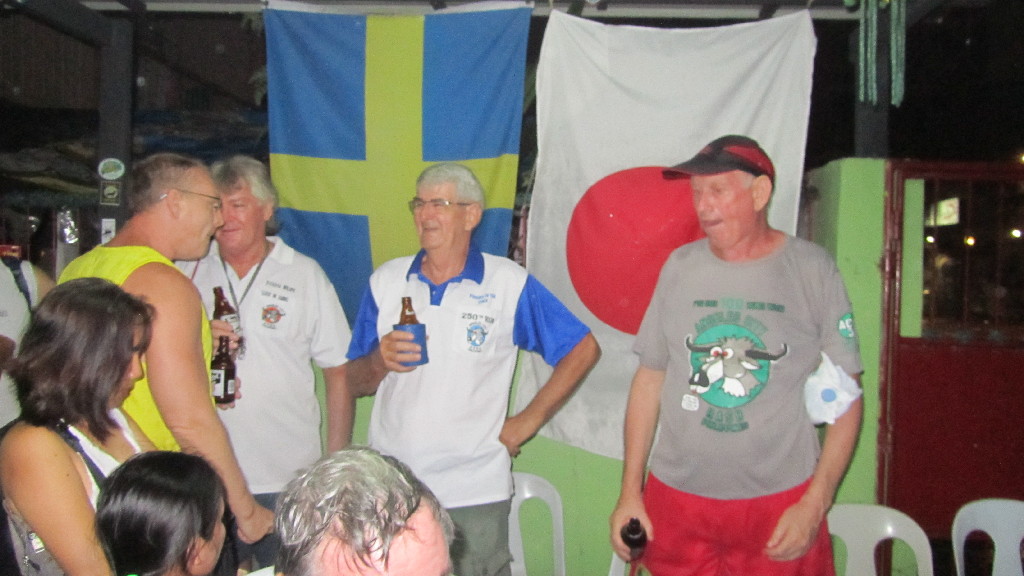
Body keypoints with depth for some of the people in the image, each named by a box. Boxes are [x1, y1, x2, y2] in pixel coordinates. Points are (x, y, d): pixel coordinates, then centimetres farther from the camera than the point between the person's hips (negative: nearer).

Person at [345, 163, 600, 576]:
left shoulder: (510, 283, -4)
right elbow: (354, 382, 8)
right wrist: (380, 361, -14)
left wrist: (529, 420, -2)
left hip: (474, 494, -3)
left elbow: (583, 348, 1)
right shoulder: (385, 281, 5)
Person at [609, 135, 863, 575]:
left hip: (780, 502, -2)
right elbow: (650, 379, 4)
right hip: (676, 499, 2)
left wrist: (815, 504, -9)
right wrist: (630, 491, 3)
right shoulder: (679, 267, 1)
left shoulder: (812, 270, -5)